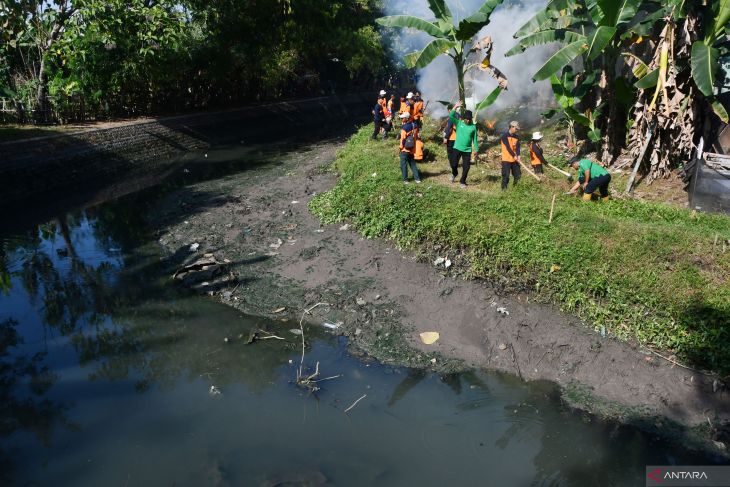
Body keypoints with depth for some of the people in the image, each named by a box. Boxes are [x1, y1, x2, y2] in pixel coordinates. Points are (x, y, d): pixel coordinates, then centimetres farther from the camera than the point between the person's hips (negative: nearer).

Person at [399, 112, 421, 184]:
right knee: (412, 164, 16)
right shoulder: (414, 126, 2)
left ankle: (405, 180, 5)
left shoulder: (404, 127, -17)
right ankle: (417, 178, 14)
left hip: (405, 149, -6)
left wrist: (401, 147, -4)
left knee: (404, 165, 3)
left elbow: (403, 138, -15)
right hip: (412, 149, 6)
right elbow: (416, 136, 9)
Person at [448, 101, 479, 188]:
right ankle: (454, 173, 29)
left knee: (466, 167, 1)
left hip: (467, 150, 1)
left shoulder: (473, 127, 1)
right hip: (457, 148, -1)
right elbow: (450, 117, -16)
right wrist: (455, 107, -22)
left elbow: (475, 139, 7)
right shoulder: (459, 123, -2)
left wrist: (476, 149, 6)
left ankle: (462, 182, 19)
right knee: (454, 164, -6)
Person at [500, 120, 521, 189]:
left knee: (518, 175, 6)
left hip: (514, 159, 6)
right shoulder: (505, 136, -7)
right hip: (506, 159, -6)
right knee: (506, 175, -8)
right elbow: (508, 147, -15)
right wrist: (514, 156, -21)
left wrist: (518, 156, -18)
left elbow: (517, 147, 0)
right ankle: (504, 189, 0)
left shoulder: (517, 137, 11)